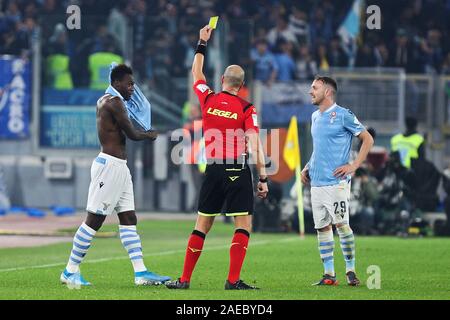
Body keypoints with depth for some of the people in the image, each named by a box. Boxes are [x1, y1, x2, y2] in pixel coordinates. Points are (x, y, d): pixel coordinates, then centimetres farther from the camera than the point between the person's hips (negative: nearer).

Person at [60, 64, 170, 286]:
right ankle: (70, 271, -1)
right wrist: (149, 135, 6)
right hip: (109, 165, -11)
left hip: (119, 167, 11)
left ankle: (140, 272, 6)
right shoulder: (114, 102, -13)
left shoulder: (104, 101, 16)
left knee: (129, 219, 7)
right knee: (94, 219, -6)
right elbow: (132, 134, -12)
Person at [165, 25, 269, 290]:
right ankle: (233, 280, -10)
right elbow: (255, 145, -12)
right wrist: (263, 178, -10)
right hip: (238, 171, -4)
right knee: (244, 224, 0)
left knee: (203, 225, 11)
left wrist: (202, 43, 32)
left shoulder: (208, 99, 3)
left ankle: (185, 279, 12)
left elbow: (196, 73, 23)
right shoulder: (246, 109, -6)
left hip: (213, 169, 4)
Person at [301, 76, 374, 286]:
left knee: (341, 223, -10)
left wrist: (354, 166, -11)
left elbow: (368, 139, -4)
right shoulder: (315, 117, 16)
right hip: (316, 182, 7)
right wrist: (308, 167, 16)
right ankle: (329, 274, 7)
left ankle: (350, 270, -1)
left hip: (336, 181, -7)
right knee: (322, 227, 4)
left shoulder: (343, 115, -7)